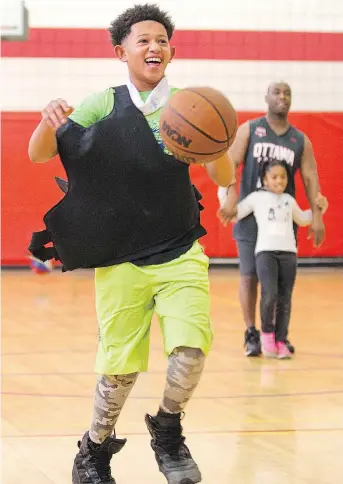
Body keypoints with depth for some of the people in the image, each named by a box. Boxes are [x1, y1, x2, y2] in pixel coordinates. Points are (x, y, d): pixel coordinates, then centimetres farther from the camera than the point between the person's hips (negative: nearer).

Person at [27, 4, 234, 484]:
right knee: (120, 366, 1)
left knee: (191, 346, -16)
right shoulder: (104, 105, -1)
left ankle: (168, 429, 12)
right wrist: (49, 122, -27)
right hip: (120, 259, -1)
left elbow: (223, 179, -3)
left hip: (181, 254, 1)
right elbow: (39, 154, -4)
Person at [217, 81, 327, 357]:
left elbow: (310, 178, 3)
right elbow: (230, 164, -5)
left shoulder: (301, 140, 7)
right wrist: (231, 197, -21)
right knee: (250, 276, -2)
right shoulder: (249, 130, 2)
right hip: (250, 217, -2)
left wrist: (317, 215, -8)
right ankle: (251, 335, 5)